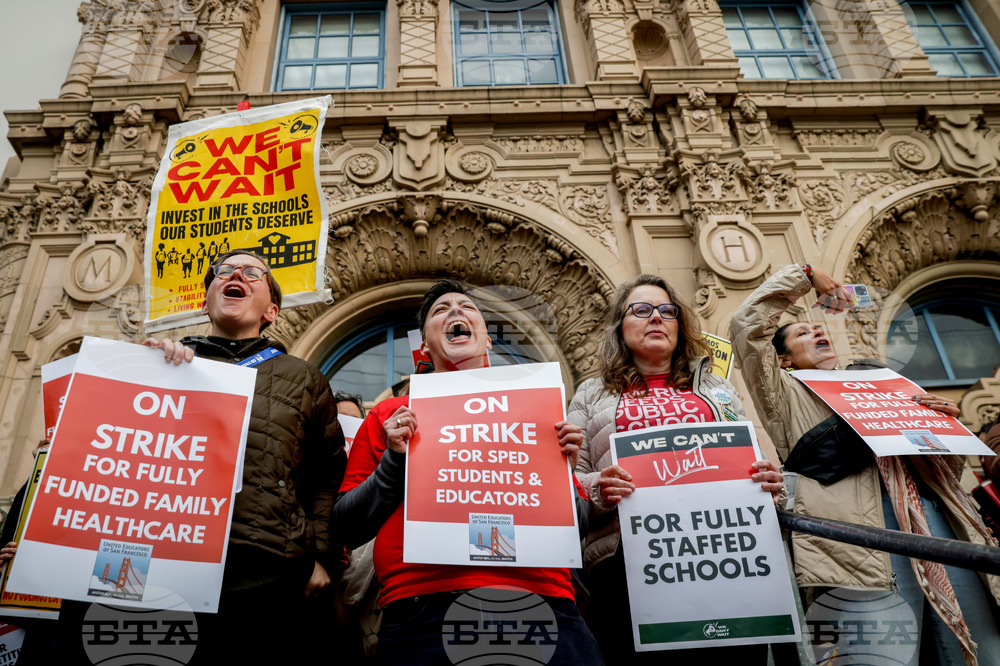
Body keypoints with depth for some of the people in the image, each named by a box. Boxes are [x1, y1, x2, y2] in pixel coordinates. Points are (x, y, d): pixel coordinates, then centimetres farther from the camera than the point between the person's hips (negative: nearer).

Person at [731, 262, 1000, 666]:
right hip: (861, 520, -5)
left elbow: (947, 466, 31)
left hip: (927, 507, 6)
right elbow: (747, 323, 2)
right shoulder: (788, 395, 16)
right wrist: (805, 276, 13)